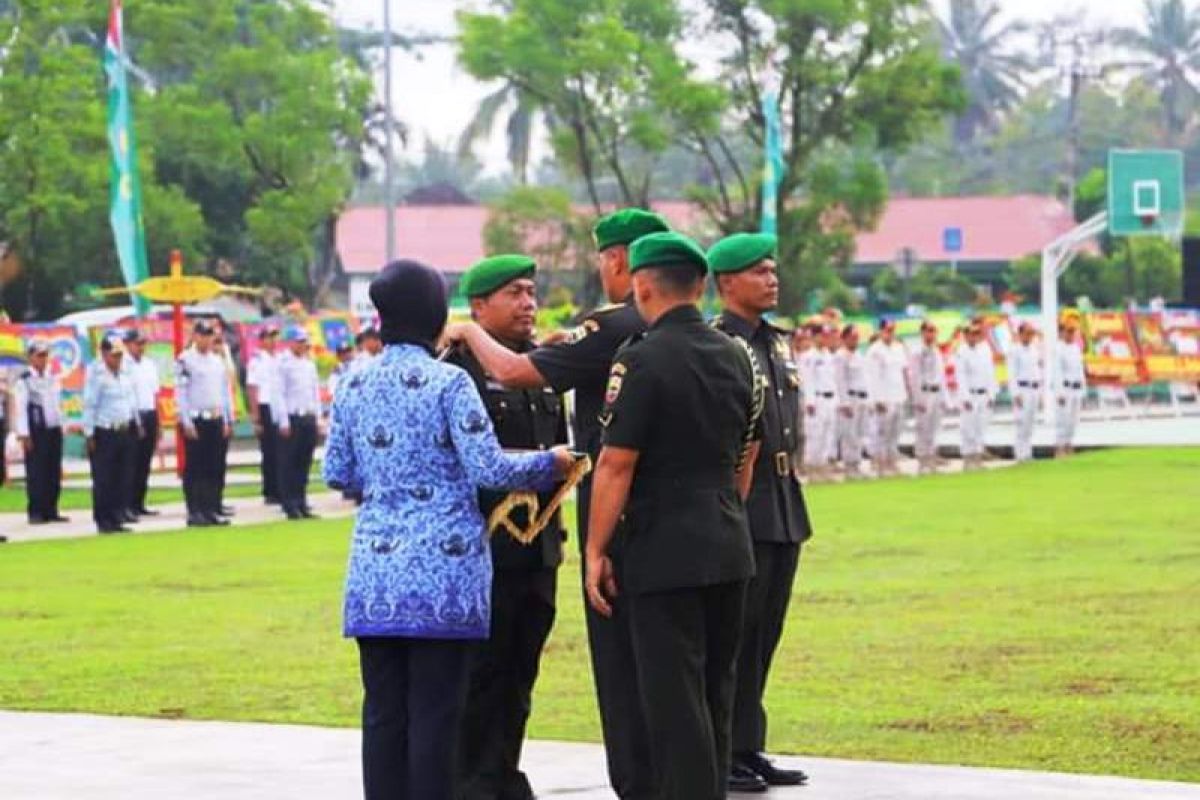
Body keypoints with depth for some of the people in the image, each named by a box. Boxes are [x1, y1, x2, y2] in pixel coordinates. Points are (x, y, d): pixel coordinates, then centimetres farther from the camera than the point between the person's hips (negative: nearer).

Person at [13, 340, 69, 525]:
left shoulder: (53, 378, 12)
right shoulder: (24, 380, -6)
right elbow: (20, 408, -10)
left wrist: (60, 427, 14)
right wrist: (24, 435, -15)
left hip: (54, 429, 6)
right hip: (36, 431, -6)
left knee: (54, 473, 7)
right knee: (36, 474, -5)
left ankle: (51, 510, 13)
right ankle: (36, 512, 0)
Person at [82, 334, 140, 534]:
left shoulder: (125, 374, 12)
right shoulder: (95, 375, -9)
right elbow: (89, 404, -10)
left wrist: (136, 424, 16)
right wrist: (89, 434, -13)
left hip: (126, 432, 7)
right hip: (104, 433, -6)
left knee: (124, 478, 6)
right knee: (104, 480, -2)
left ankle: (118, 515, 12)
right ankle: (103, 521, 3)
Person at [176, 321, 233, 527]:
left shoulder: (218, 361, 15)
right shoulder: (184, 360, -6)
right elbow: (180, 393, -10)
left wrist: (227, 421, 14)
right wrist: (187, 423, -15)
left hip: (216, 419, 6)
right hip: (195, 421, -6)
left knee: (214, 469, 7)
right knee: (194, 468, -3)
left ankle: (212, 510, 11)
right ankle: (194, 512, -2)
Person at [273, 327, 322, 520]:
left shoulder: (309, 364, 16)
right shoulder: (282, 363, -5)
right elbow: (278, 394, -9)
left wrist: (317, 417, 12)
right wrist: (284, 422, -13)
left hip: (309, 418, 6)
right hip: (291, 419, -6)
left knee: (304, 463, 8)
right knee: (289, 464, -3)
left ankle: (301, 504, 13)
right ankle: (290, 506, -2)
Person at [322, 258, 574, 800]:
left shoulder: (354, 387, 7)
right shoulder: (448, 382, -8)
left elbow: (337, 474, 14)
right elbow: (488, 469, -10)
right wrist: (550, 463, 6)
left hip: (376, 568, 5)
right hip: (443, 569, -4)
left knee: (383, 709, 7)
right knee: (435, 709, 0)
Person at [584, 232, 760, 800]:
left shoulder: (642, 360, -13)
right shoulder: (736, 355, 9)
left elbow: (616, 464, -14)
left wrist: (595, 550, -9)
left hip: (664, 553, -7)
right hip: (729, 547, 7)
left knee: (675, 697, -4)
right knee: (716, 692, 16)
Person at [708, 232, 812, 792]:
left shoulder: (777, 342, 15)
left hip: (785, 508, 8)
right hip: (739, 509, -8)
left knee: (764, 635, 11)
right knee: (733, 635, -5)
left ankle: (747, 749, 17)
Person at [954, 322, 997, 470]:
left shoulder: (986, 349, 9)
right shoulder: (961, 352, -6)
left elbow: (990, 373, 11)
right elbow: (960, 376, -8)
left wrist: (991, 395, 6)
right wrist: (965, 398, -13)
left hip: (984, 395, 5)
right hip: (969, 395, -5)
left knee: (981, 429, 5)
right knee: (968, 428, -6)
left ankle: (978, 458, 9)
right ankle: (968, 459, -1)